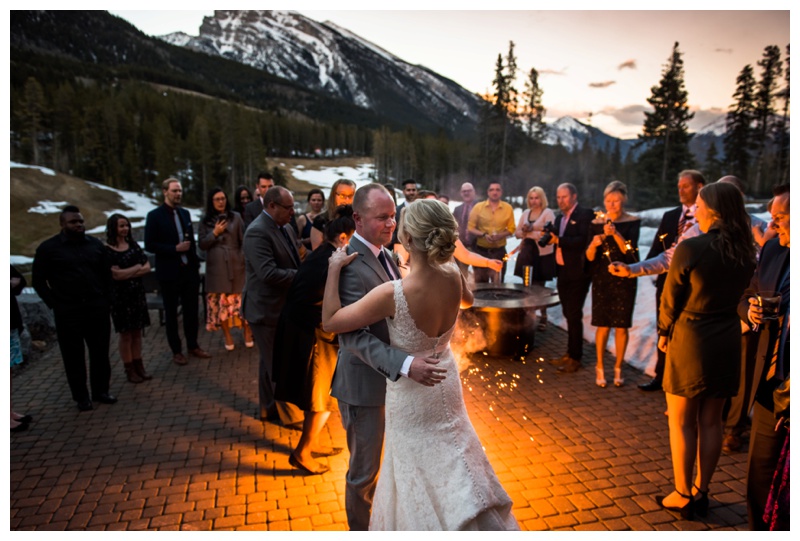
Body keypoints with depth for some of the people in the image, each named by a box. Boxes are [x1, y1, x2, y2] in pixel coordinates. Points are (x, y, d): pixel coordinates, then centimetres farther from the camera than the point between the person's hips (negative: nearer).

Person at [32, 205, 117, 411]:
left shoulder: (96, 244, 7)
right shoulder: (48, 248, -2)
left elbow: (106, 274, 14)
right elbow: (39, 280, 2)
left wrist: (105, 299, 7)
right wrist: (55, 305, -4)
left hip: (97, 308, 3)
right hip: (68, 312, -2)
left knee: (100, 352, 9)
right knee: (74, 355, 5)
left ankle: (101, 391, 23)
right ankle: (81, 396, 18)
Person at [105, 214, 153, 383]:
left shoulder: (133, 245, 8)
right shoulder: (107, 250, -10)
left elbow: (147, 267, 3)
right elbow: (116, 274, -16)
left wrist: (128, 273, -11)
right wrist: (137, 267, -5)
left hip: (137, 293, 5)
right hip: (120, 296, -5)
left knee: (137, 332, 9)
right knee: (125, 334, 3)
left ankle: (139, 367, 17)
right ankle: (129, 370, 12)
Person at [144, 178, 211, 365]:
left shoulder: (185, 213, 9)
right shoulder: (154, 215, -7)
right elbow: (149, 245, -11)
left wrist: (196, 265, 8)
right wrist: (175, 248, -18)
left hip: (189, 270, 5)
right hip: (169, 273, -4)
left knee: (191, 310, 11)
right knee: (171, 313, 9)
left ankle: (193, 346, 25)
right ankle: (176, 351, 19)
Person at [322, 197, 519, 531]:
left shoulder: (392, 294, -34)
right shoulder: (453, 276, -17)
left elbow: (330, 321, -23)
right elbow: (468, 300, 9)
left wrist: (334, 269, -15)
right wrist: (442, 254, 14)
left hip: (411, 395, -6)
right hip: (446, 383, 6)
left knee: (421, 474, 18)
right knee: (452, 459, 29)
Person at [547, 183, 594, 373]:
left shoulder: (585, 214, -8)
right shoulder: (560, 218, 16)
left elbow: (583, 240, -20)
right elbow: (558, 241, 14)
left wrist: (559, 240, -26)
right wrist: (549, 237, -6)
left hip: (577, 274, -7)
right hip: (563, 273, 7)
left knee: (574, 315, -4)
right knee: (568, 315, 13)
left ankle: (575, 358, 6)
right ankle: (570, 353, 23)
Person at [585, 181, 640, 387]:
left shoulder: (633, 222, -2)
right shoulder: (597, 223, 2)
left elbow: (630, 250, -15)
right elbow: (590, 257, -1)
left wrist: (615, 233, -29)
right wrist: (593, 244, -22)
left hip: (625, 279, -1)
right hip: (602, 279, 1)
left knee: (622, 325, 5)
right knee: (603, 325, 2)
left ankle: (618, 368, 19)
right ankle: (600, 367, 15)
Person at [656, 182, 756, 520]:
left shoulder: (691, 248, -18)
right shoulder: (745, 252, 1)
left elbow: (670, 299, -10)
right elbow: (736, 293, 8)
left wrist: (664, 334, 5)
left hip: (690, 340, -6)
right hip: (728, 341, 6)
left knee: (681, 422, 8)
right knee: (711, 421, 15)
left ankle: (683, 496, 18)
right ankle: (701, 492, 27)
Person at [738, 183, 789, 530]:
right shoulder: (773, 249, 4)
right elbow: (747, 297, 14)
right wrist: (751, 310, -7)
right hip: (772, 383, 5)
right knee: (761, 468, 16)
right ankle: (762, 529, 34)